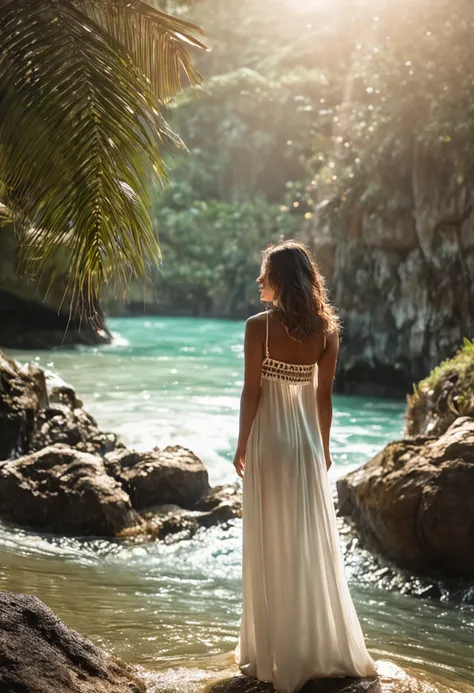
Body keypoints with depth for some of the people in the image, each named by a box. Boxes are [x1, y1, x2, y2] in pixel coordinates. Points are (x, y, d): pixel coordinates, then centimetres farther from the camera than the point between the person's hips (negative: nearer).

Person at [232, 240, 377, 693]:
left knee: (270, 546, 4)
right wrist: (323, 447, 12)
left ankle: (275, 654, 11)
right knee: (313, 544, 11)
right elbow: (324, 396, 3)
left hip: (268, 440, -4)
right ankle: (323, 648, 19)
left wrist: (242, 446, -2)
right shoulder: (325, 329, 0)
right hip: (306, 441, 4)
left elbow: (252, 392, -11)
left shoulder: (259, 326, -12)